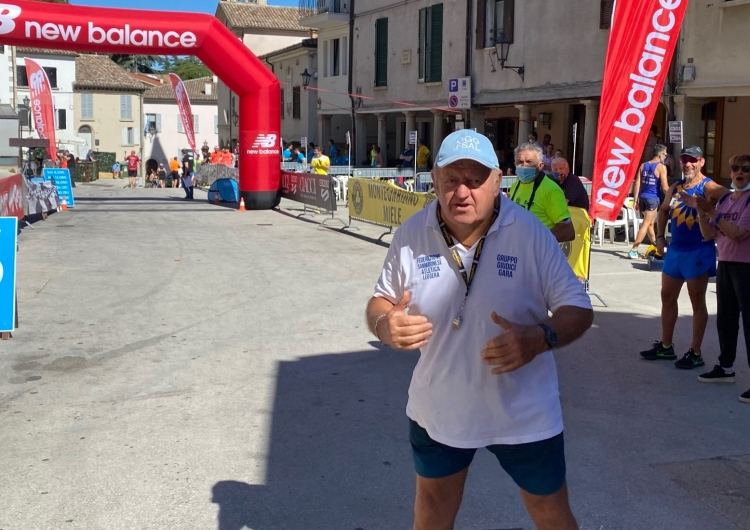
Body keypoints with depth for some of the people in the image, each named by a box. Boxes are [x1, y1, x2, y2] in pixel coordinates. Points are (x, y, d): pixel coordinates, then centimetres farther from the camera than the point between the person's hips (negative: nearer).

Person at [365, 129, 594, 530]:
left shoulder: (530, 233, -15)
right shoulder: (411, 234, -9)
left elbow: (578, 309, -11)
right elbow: (381, 301, 3)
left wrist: (539, 339, -32)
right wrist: (384, 325, -22)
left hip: (523, 412, -2)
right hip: (437, 408, 3)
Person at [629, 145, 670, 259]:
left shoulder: (643, 165, 9)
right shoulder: (661, 167, -8)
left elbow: (637, 184, 5)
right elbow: (664, 187, -11)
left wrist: (635, 200, 7)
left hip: (642, 197, 7)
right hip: (653, 198, -7)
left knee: (650, 222, 22)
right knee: (646, 224, -6)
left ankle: (655, 245, 37)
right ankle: (633, 250, -12)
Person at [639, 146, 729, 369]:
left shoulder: (709, 187, -13)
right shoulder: (675, 187, 10)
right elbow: (664, 210, 24)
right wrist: (660, 236, 14)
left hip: (698, 251, -8)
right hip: (675, 249, 8)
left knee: (697, 302, 1)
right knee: (667, 297, 14)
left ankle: (695, 353, 9)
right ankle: (665, 346, 26)